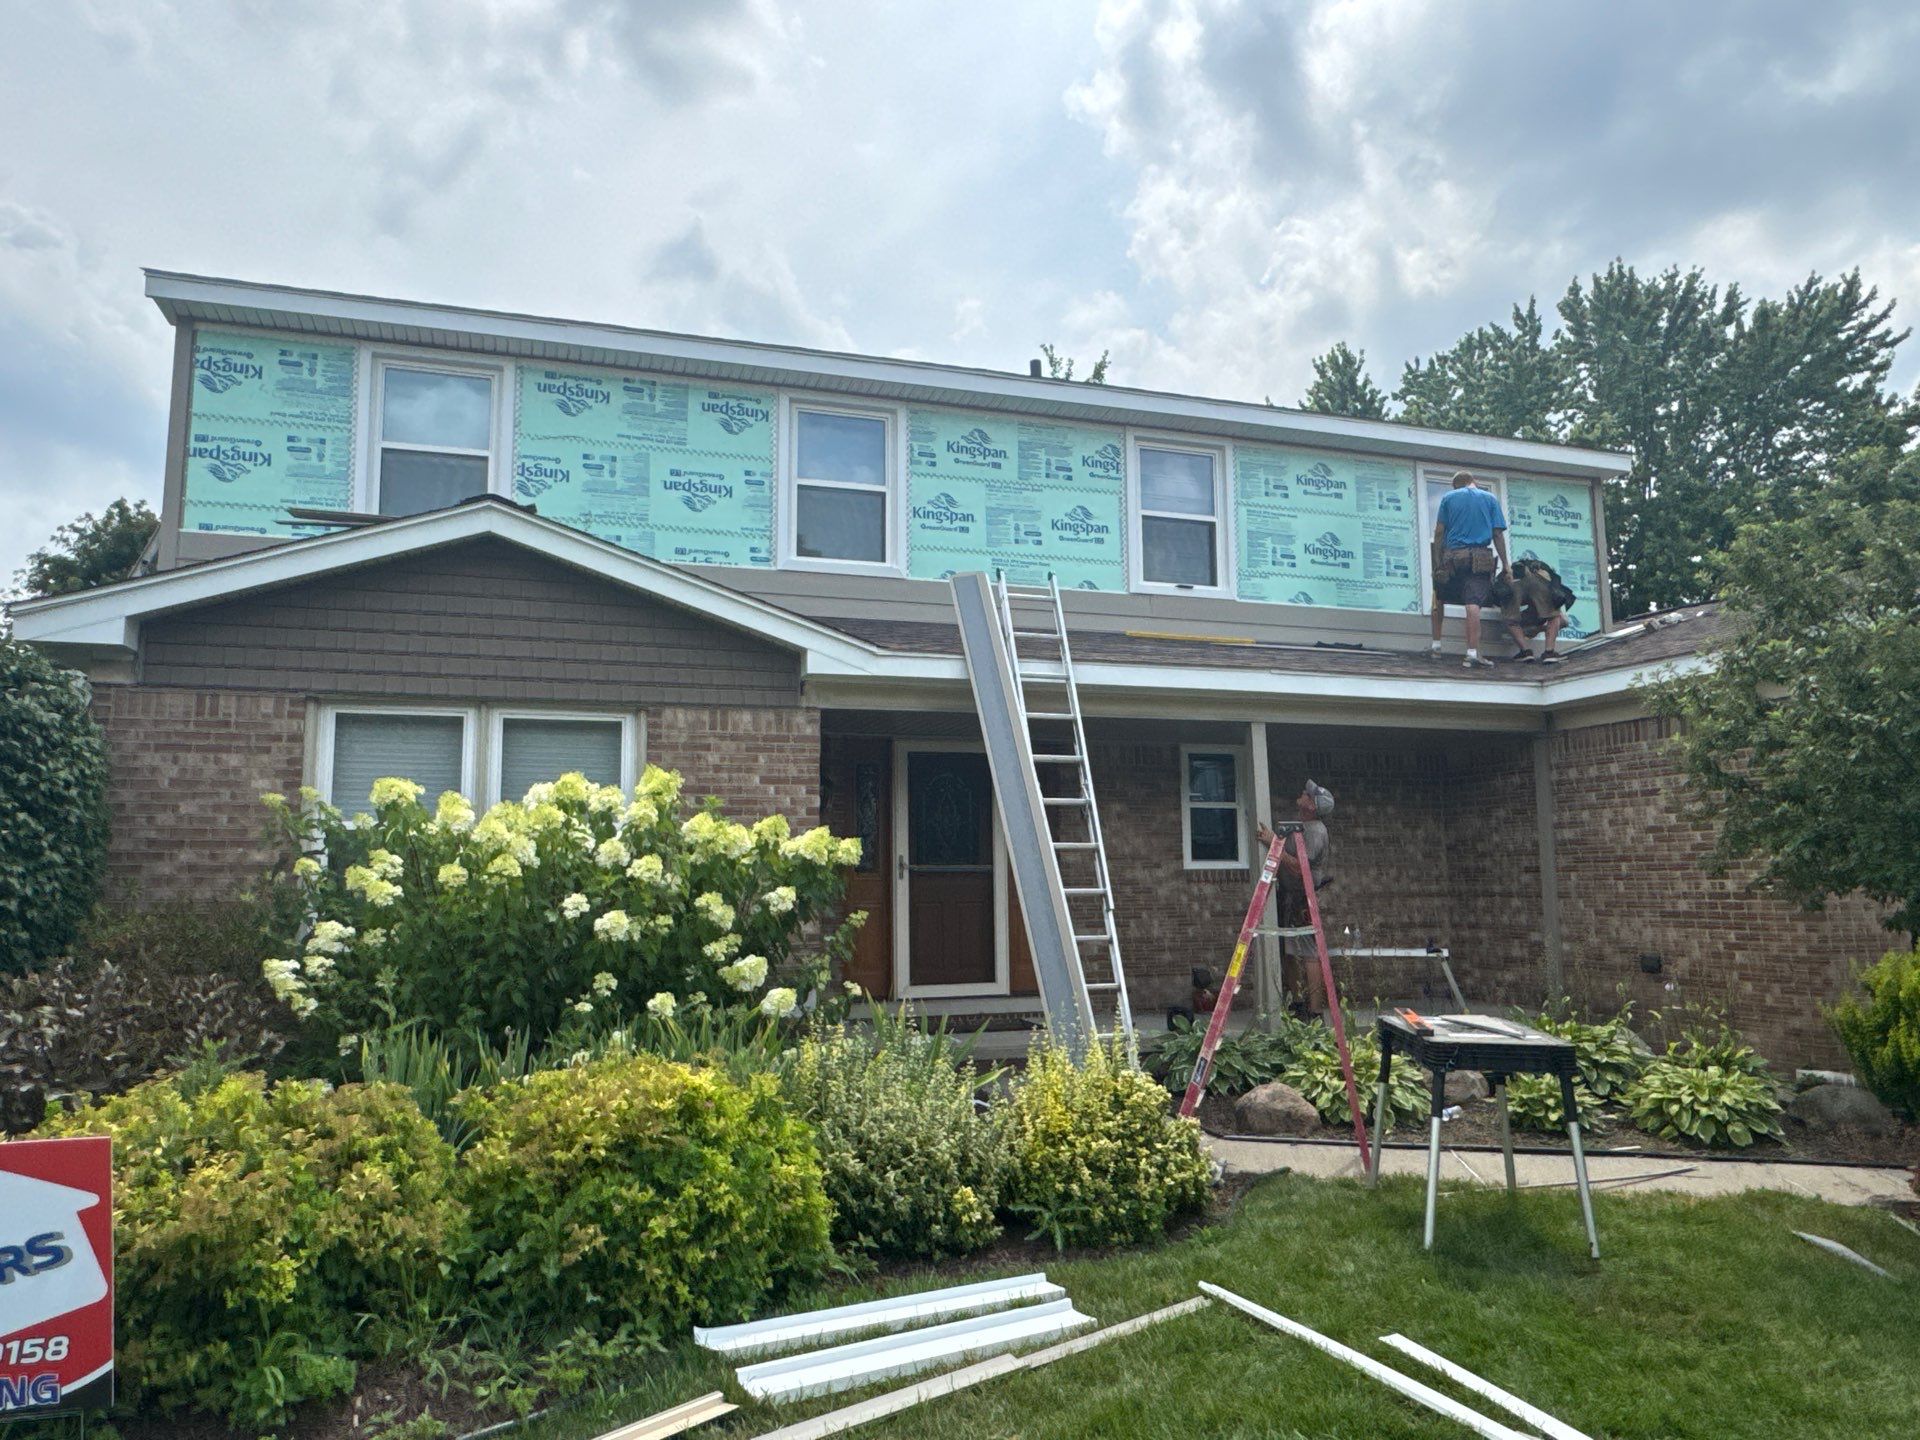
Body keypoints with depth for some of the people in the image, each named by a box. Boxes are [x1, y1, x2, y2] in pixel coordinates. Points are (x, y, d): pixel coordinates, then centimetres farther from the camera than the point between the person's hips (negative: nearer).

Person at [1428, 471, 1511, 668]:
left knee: (1439, 600, 18)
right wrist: (1505, 565, 6)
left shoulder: (1449, 497, 12)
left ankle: (1436, 644, 20)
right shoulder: (1490, 498, 12)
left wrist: (1437, 562, 6)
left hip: (1452, 557, 1)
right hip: (1479, 558, -1)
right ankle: (1472, 653, -18)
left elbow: (1439, 532, 5)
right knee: (1473, 604, -11)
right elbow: (1498, 534, 5)